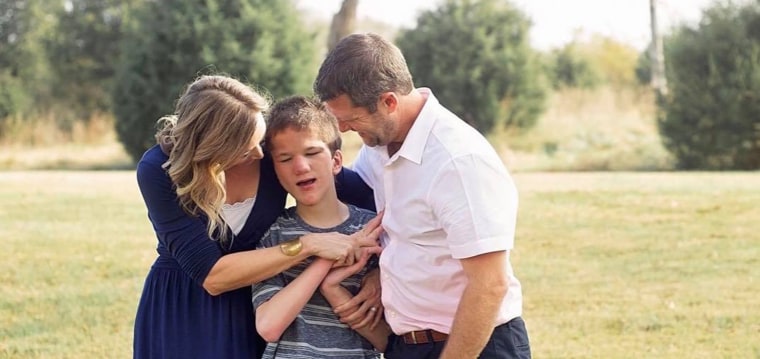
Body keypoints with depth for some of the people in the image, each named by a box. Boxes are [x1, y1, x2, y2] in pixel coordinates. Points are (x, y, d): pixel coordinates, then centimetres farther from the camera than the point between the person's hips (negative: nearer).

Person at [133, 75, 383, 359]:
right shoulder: (159, 170, -22)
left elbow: (371, 196, -7)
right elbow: (211, 275, -26)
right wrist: (308, 245, -30)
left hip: (257, 309, 3)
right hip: (182, 317, -2)